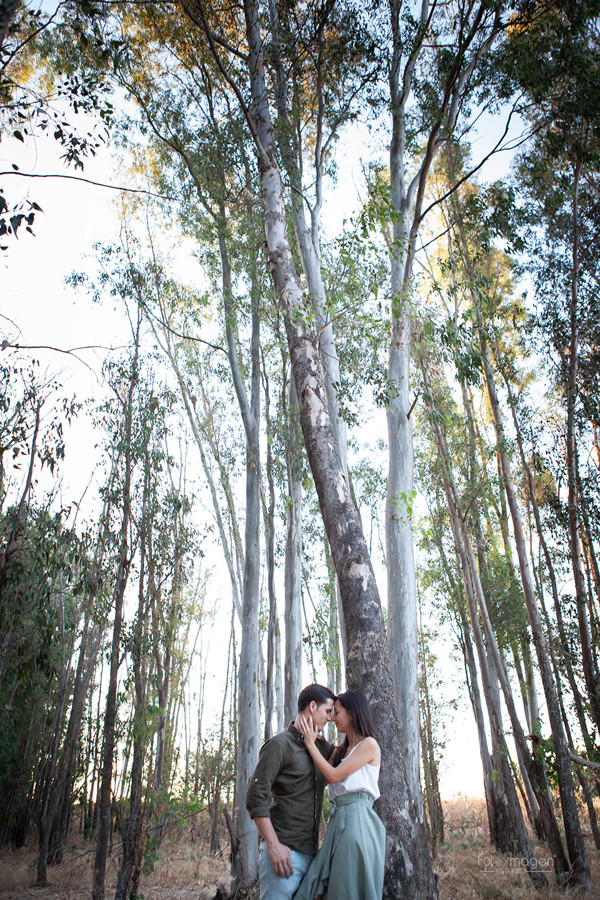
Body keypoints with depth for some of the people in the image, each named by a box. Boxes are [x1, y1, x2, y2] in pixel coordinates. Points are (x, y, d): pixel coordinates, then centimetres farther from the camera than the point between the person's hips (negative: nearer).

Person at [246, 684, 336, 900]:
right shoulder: (280, 744, -9)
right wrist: (273, 845, -18)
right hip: (283, 851, -7)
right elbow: (256, 797, -13)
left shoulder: (321, 746, 13)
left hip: (311, 851, 7)